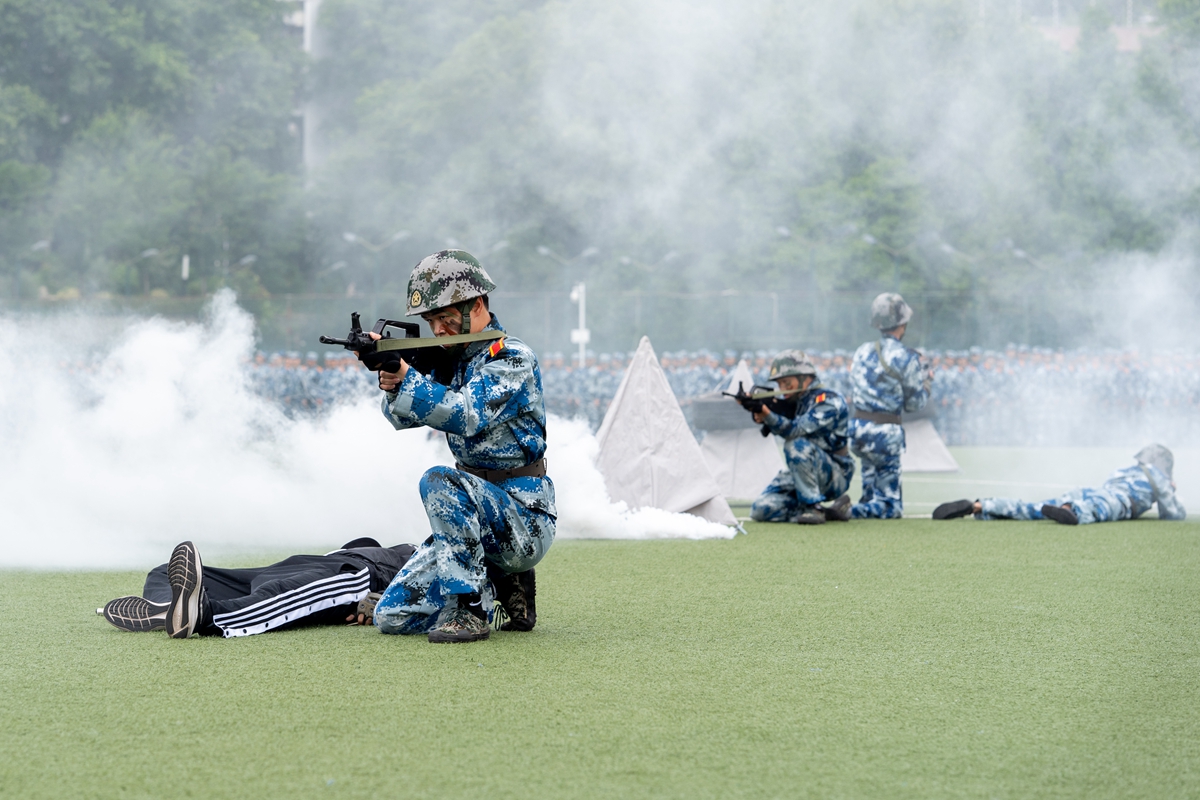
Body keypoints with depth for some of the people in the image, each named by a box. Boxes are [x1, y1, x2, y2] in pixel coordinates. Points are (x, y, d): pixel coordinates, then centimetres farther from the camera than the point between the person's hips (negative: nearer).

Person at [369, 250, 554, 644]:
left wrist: (405, 377, -35)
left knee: (439, 483, -35)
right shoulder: (455, 357, 11)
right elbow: (402, 416, 3)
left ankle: (470, 609, -25)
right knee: (392, 617, -1)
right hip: (481, 509, 8)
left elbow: (465, 416, -29)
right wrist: (393, 386, -19)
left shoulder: (511, 359, -14)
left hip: (524, 519, -8)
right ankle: (504, 581, 15)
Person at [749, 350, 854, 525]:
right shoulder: (795, 402, 10)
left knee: (797, 445, -34)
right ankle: (829, 512, -3)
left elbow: (795, 429, -29)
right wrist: (761, 416, -24)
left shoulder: (827, 401, -16)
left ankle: (813, 506, -23)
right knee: (761, 511, -10)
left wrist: (767, 414, -41)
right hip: (800, 476, 8)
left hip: (835, 478, -8)